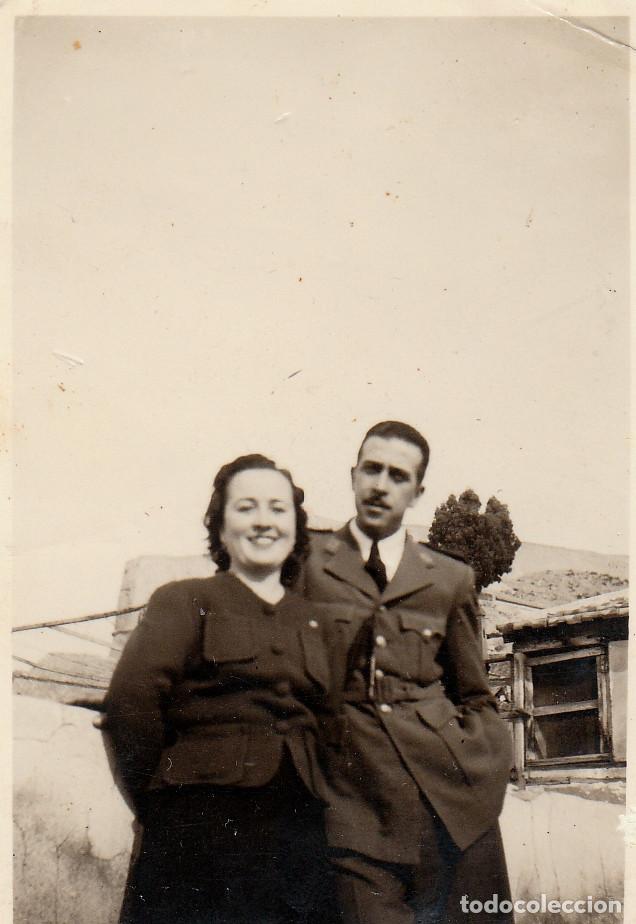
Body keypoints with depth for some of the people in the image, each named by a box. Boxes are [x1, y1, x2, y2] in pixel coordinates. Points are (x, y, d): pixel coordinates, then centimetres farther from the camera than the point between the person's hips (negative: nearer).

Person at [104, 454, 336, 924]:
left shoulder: (310, 619, 17)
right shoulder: (184, 601, 3)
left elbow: (321, 719, 17)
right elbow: (131, 699, -9)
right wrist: (161, 803, -6)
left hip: (297, 828, 4)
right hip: (204, 827, -4)